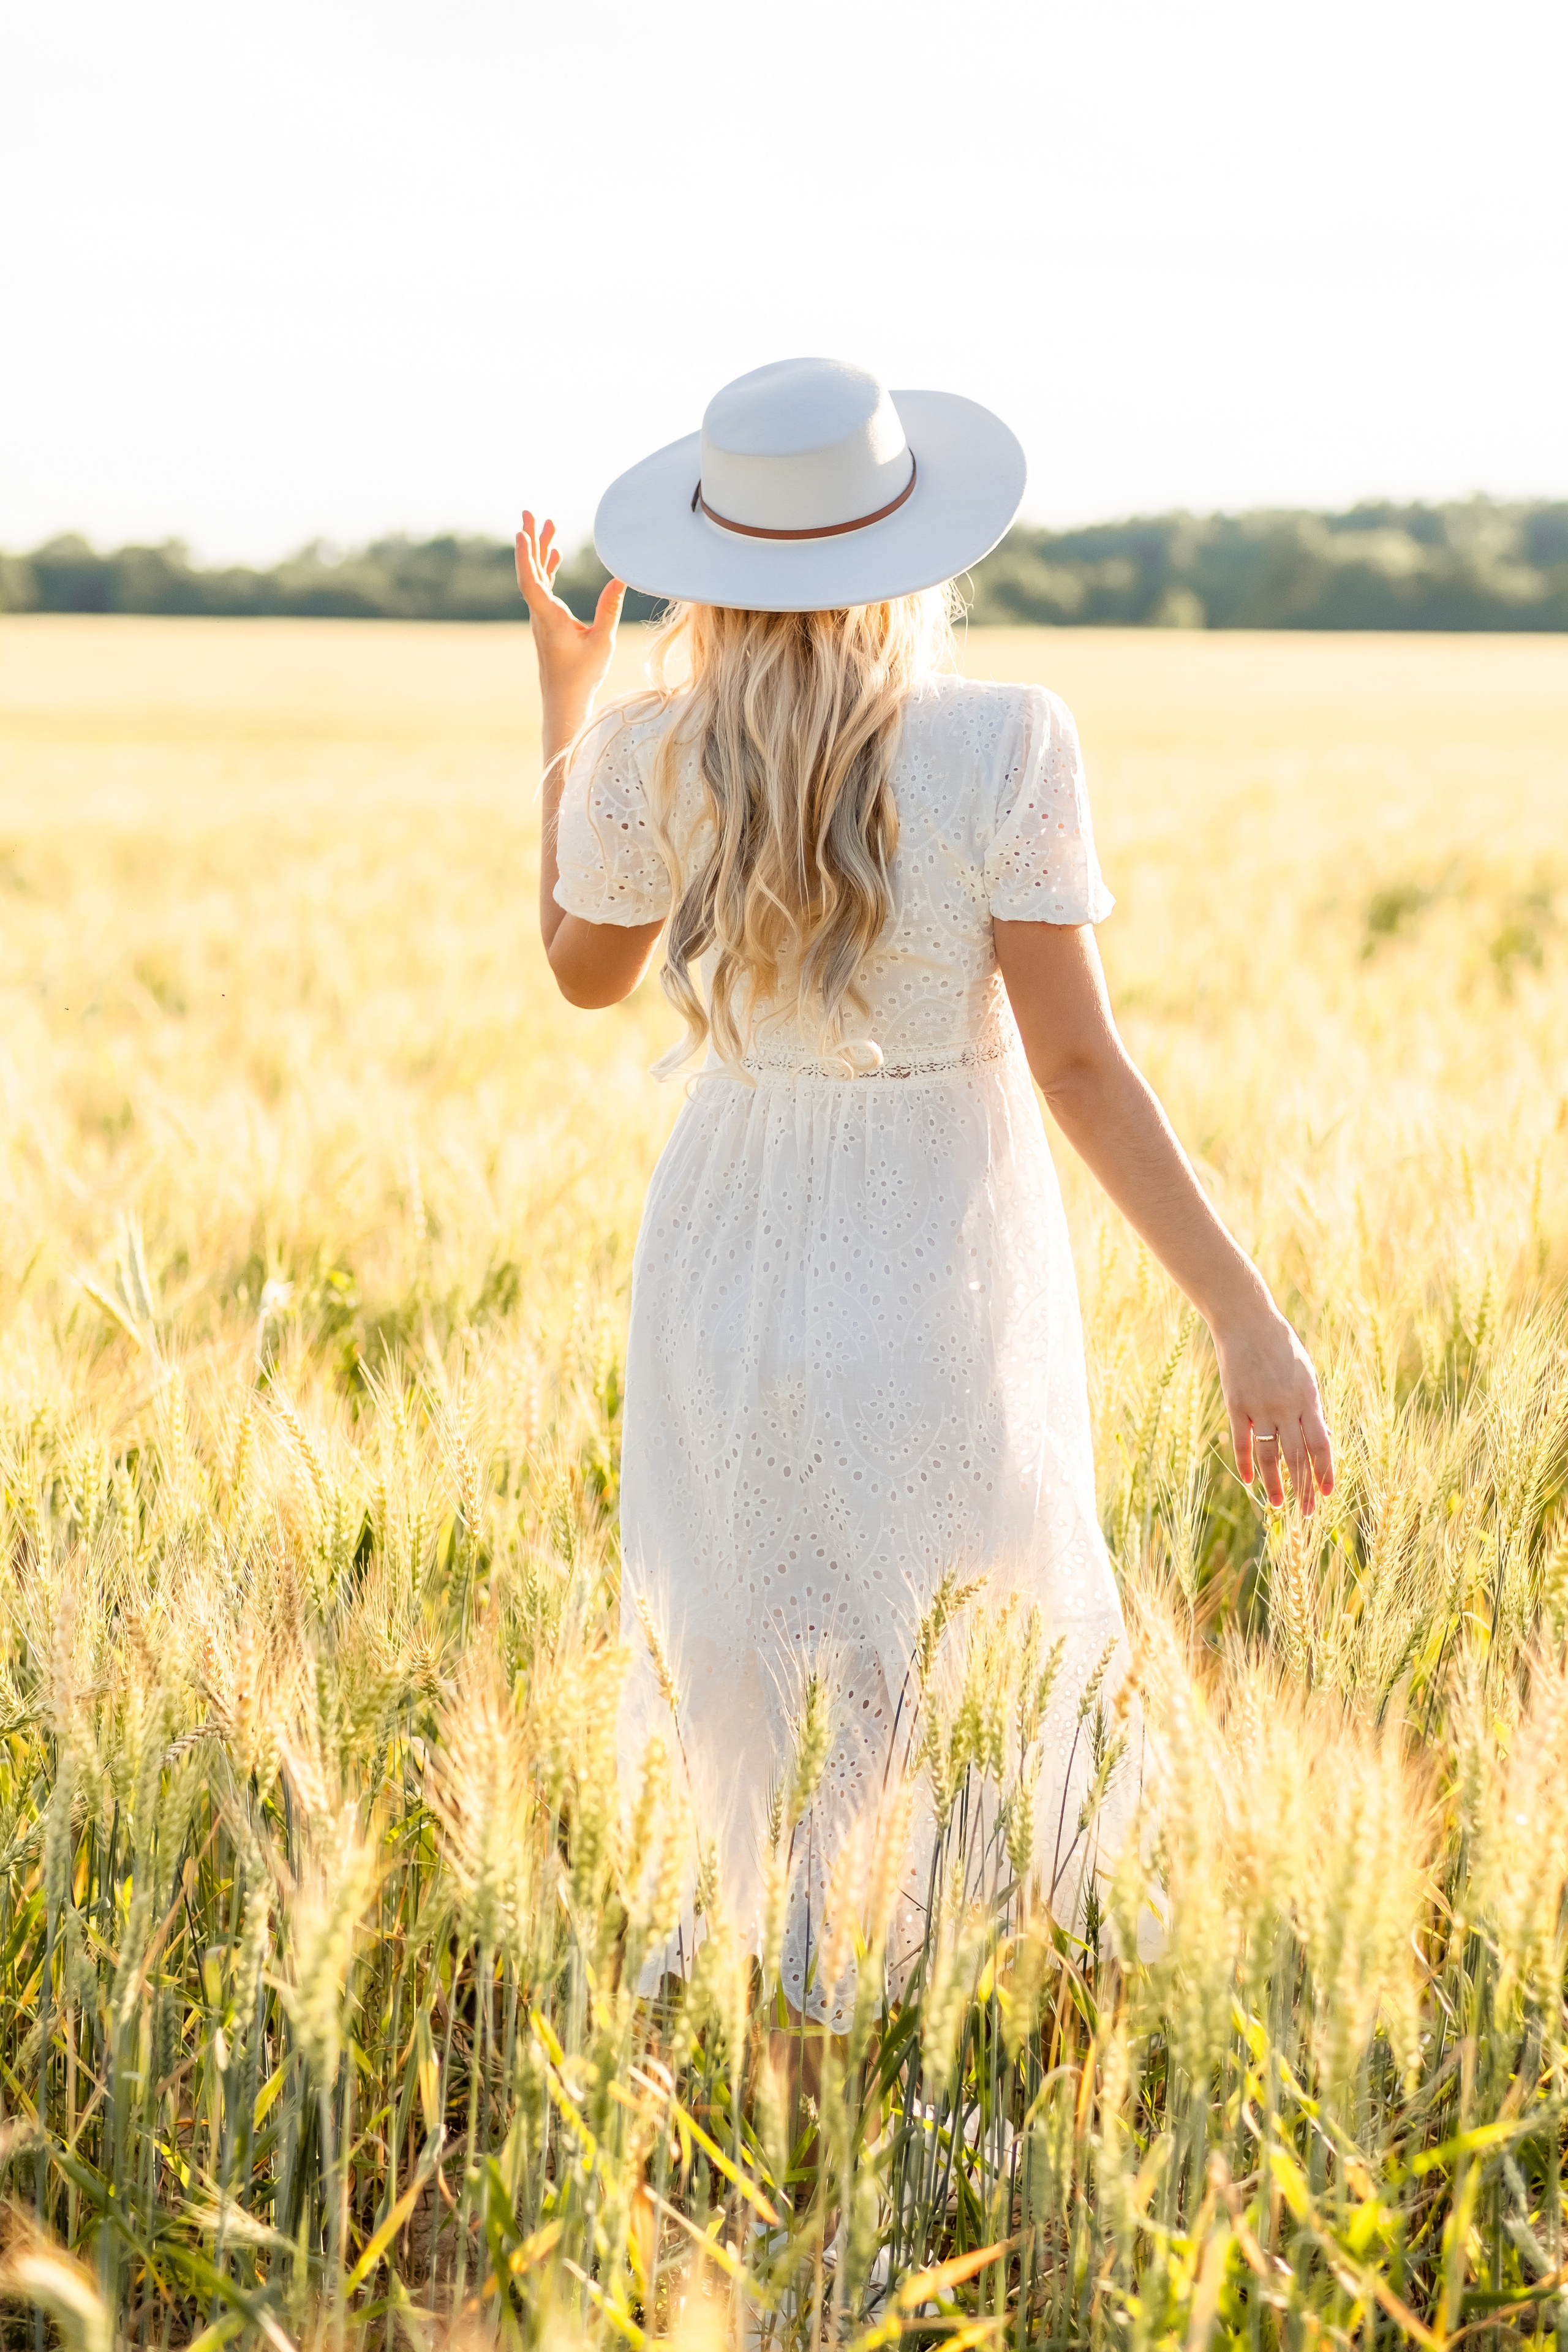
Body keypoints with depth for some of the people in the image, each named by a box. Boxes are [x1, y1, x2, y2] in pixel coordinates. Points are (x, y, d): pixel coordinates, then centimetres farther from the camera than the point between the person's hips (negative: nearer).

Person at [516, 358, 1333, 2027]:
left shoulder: (648, 759, -10)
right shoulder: (1005, 748, -17)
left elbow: (585, 970, 9)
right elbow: (1075, 1063, -19)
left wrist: (562, 709, 15)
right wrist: (1248, 1318, -15)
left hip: (733, 1257, 2)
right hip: (949, 1270, -2)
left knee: (750, 1686, 17)